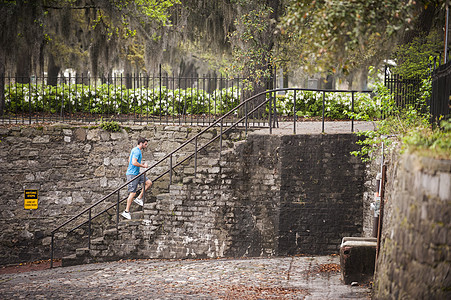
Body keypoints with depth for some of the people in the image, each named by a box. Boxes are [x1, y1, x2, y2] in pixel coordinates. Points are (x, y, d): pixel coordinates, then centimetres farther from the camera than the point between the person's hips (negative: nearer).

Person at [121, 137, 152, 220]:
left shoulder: (135, 150, 16)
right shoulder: (137, 151, -17)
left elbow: (129, 160, 27)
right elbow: (134, 162, -28)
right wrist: (143, 166, -16)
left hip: (136, 173, 10)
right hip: (132, 174, -10)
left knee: (149, 183, 7)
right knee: (132, 193, -8)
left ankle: (139, 198, 9)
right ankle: (126, 212, -2)